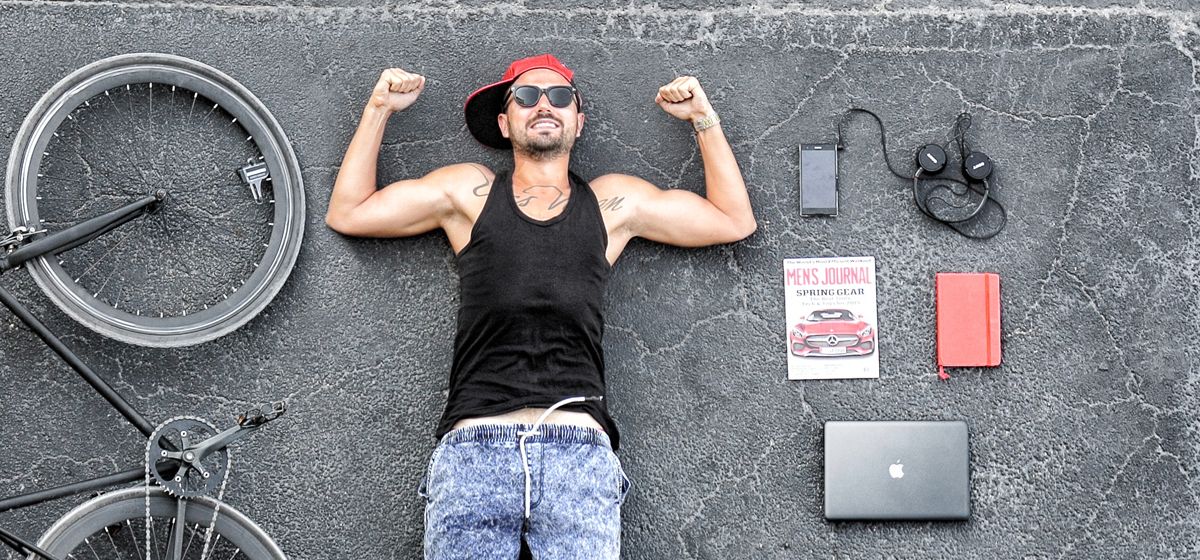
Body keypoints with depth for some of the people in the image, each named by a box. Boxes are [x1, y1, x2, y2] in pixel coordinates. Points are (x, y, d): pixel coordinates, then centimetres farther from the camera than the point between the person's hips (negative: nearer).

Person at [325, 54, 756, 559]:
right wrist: (378, 110, 20)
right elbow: (347, 213, 21)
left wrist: (703, 118, 22)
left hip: (579, 447, 0)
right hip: (473, 443, 0)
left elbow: (734, 221, 24)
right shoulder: (469, 191, 19)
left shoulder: (613, 201, 21)